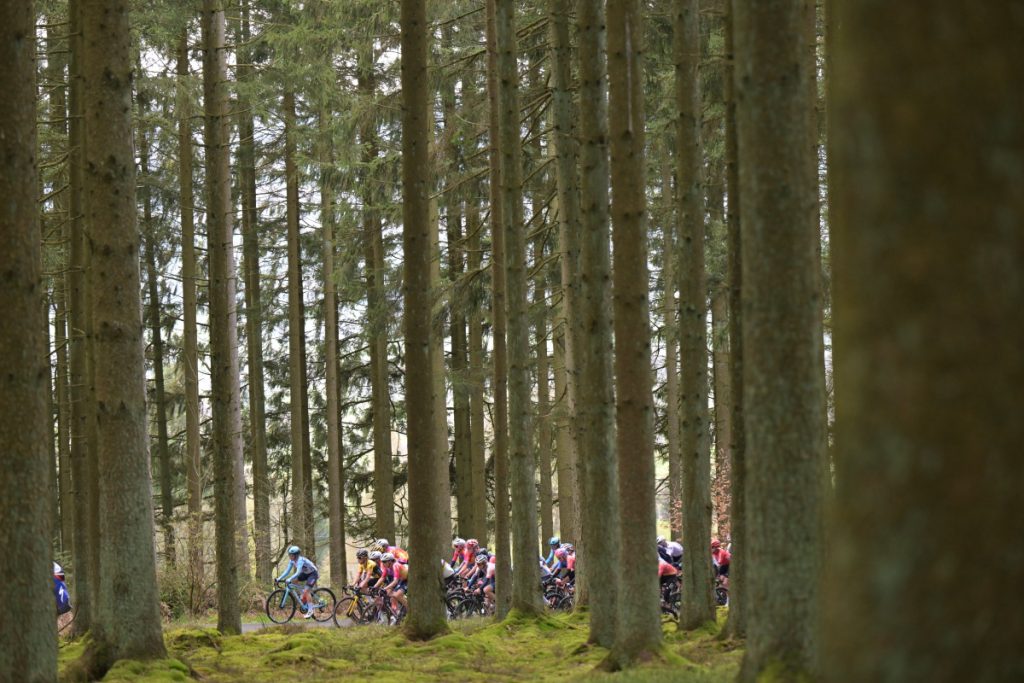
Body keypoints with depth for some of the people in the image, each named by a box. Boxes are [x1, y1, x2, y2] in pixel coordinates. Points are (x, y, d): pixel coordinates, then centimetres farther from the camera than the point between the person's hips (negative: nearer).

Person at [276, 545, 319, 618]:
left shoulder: (300, 560, -32)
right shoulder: (292, 561, -8)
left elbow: (298, 573, -42)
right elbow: (287, 571, -7)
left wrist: (289, 579, -52)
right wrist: (279, 578, -18)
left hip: (313, 573, -9)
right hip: (306, 573, 9)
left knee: (306, 591, -19)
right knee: (293, 581, -5)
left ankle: (310, 611, -11)